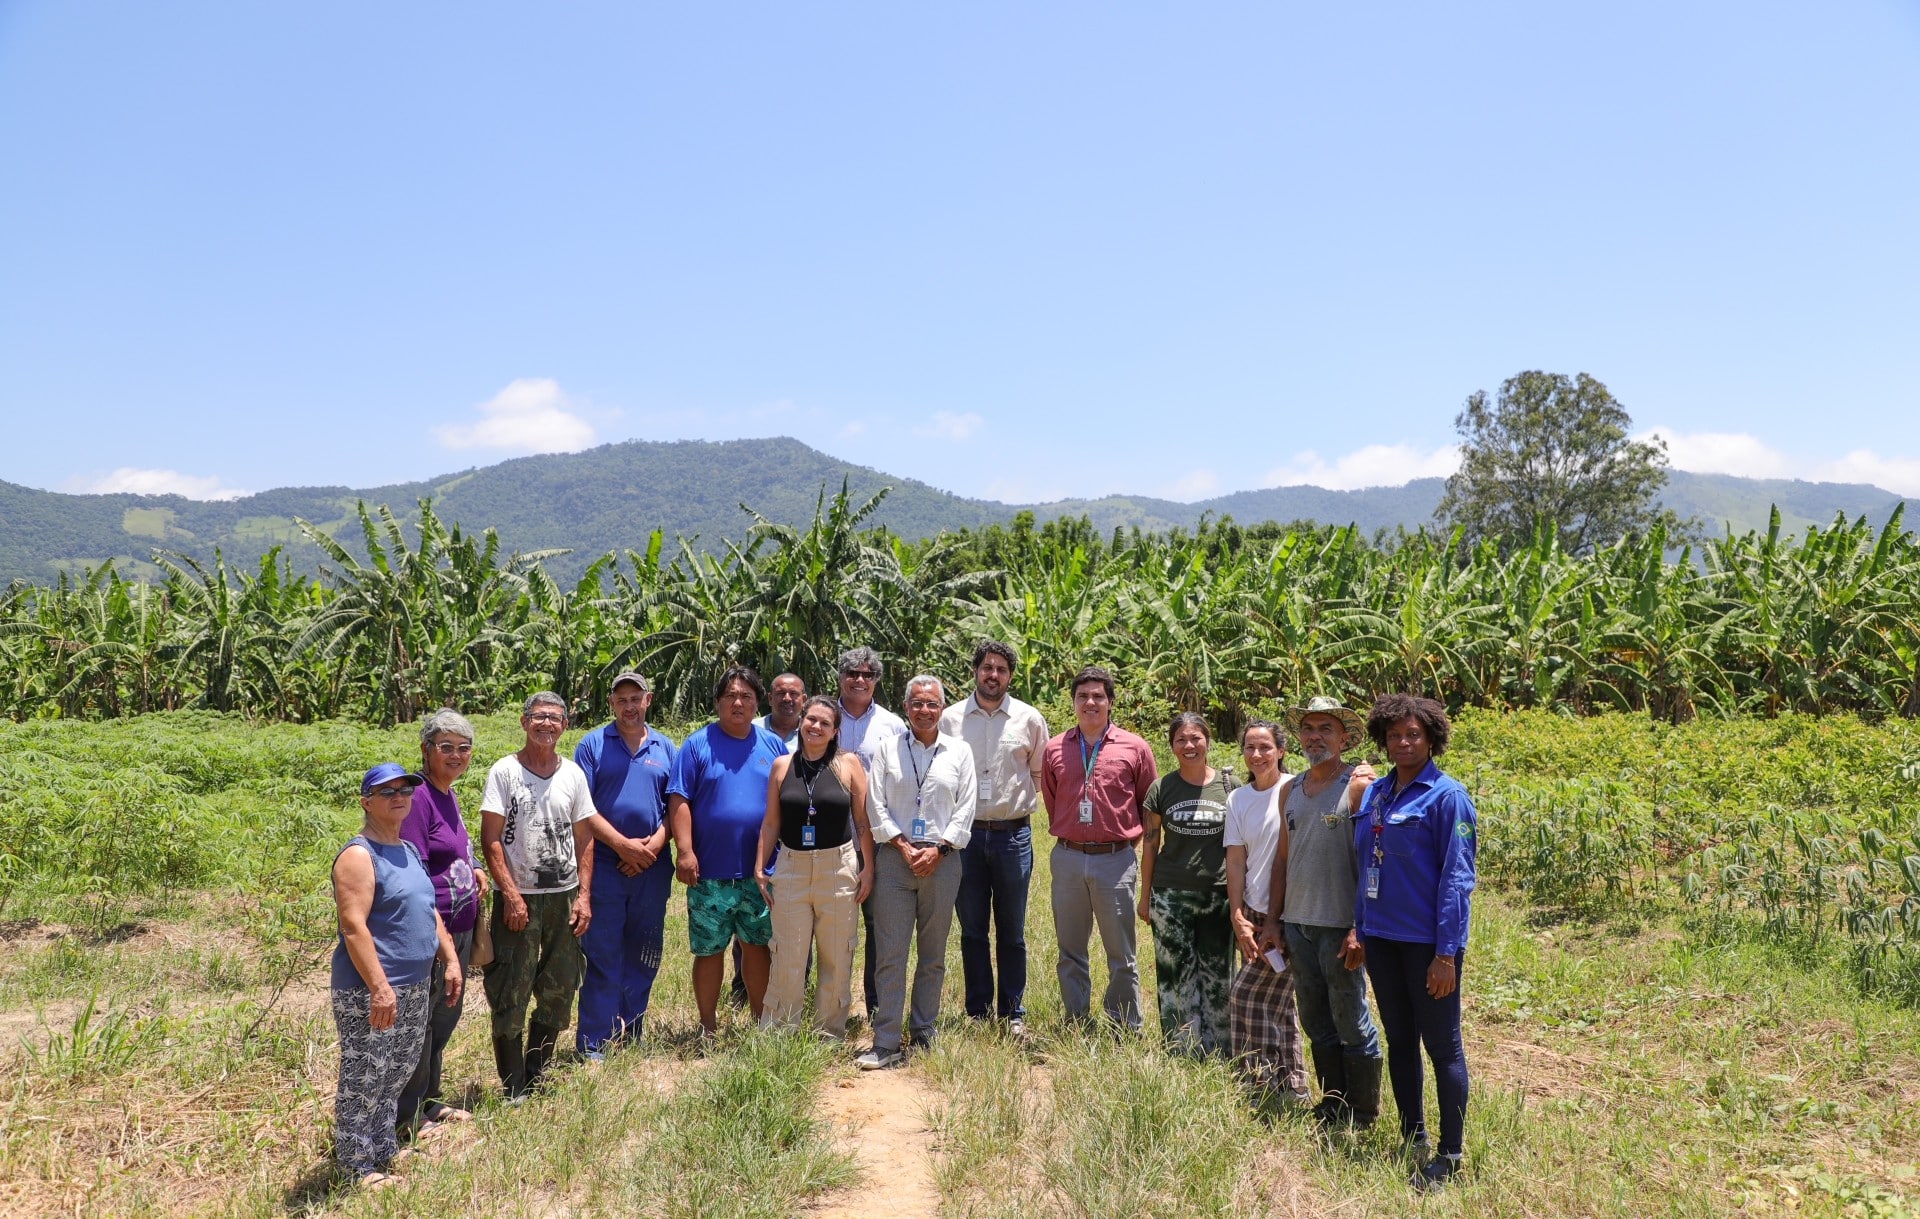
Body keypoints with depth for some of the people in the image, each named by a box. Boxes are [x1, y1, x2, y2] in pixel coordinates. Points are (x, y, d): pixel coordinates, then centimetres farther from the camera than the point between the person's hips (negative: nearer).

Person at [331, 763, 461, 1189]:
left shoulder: (408, 850, 13)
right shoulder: (358, 855, -15)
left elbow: (430, 912, 21)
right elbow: (353, 926, -23)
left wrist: (450, 959, 14)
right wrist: (380, 987, -26)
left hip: (414, 987, 9)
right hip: (369, 991, -9)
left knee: (398, 1074, 18)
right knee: (365, 1079, 0)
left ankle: (384, 1150, 32)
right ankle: (357, 1166, 12)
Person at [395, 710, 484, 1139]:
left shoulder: (447, 795, 10)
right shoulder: (418, 797, -18)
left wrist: (474, 871, 4)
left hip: (460, 929, 9)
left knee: (447, 1015, 20)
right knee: (419, 1020, 4)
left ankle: (430, 1099, 36)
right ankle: (411, 1116, 19)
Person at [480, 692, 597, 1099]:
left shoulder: (573, 774, 7)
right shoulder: (504, 771, -4)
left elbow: (584, 838, 9)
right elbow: (490, 839, -8)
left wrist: (584, 895, 1)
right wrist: (511, 895, -14)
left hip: (565, 897, 4)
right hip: (518, 899, -4)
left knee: (559, 992, 11)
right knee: (510, 996, 0)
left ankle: (536, 1075, 27)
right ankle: (514, 1089, 12)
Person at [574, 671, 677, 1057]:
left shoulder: (665, 748, 10)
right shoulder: (592, 745, 0)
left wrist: (656, 842, -9)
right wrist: (623, 844, -13)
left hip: (653, 868, 4)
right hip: (605, 866, -3)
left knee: (644, 956, 11)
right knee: (602, 958, -1)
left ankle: (631, 1033, 24)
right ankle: (592, 1045, 8)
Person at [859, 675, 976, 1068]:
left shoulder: (959, 751, 8)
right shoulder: (887, 749, 6)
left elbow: (965, 809, 4)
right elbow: (875, 806, 3)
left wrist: (938, 849, -7)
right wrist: (904, 846, -7)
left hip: (942, 859, 1)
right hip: (894, 858, -1)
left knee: (933, 956, 8)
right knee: (890, 954, -3)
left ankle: (924, 1036, 19)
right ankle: (885, 1044, 1)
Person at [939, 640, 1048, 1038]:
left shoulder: (1029, 719, 2)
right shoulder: (951, 718, 2)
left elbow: (1042, 775, 11)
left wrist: (1022, 803, 5)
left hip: (1013, 834, 0)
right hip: (965, 834, 1)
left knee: (1012, 931, 8)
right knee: (972, 930, 8)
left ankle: (1013, 1014, 18)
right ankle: (978, 1012, 19)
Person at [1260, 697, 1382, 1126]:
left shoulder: (1359, 786, -8)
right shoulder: (1291, 790, 11)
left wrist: (1360, 930, -18)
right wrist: (1274, 919, 13)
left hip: (1340, 929, -6)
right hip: (1297, 925, 6)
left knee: (1352, 1025, 3)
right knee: (1317, 1025, 15)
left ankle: (1361, 1115, 18)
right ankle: (1331, 1107, 28)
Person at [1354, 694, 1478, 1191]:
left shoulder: (1446, 795, -10)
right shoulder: (1375, 792, 8)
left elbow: (1456, 877, -13)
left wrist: (1446, 952, -16)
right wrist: (1358, 928, 10)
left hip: (1426, 940, -6)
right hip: (1381, 937, 6)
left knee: (1442, 1046, 4)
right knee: (1399, 1041, 15)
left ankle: (1450, 1155, 15)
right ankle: (1412, 1141, 28)